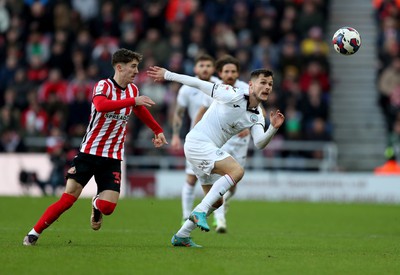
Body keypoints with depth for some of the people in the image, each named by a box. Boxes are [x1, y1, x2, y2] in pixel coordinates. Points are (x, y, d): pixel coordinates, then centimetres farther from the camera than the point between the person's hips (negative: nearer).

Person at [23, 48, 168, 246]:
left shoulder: (133, 90, 7)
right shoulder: (103, 86, -12)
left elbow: (140, 110, 29)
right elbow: (101, 105, -36)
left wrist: (157, 130, 35)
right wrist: (133, 101, -37)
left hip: (113, 157, 4)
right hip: (89, 152, -4)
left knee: (108, 207, -10)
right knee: (68, 199, -10)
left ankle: (97, 204, 27)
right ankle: (34, 233, 5)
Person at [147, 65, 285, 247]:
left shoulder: (257, 116, 7)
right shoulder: (232, 96, -14)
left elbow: (259, 143, -6)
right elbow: (198, 84, -8)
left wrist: (273, 128, -24)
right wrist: (167, 75, -6)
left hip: (209, 150, 9)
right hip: (198, 142, -9)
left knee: (216, 201, 14)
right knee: (237, 170, -27)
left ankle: (181, 236, 26)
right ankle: (200, 211, -26)